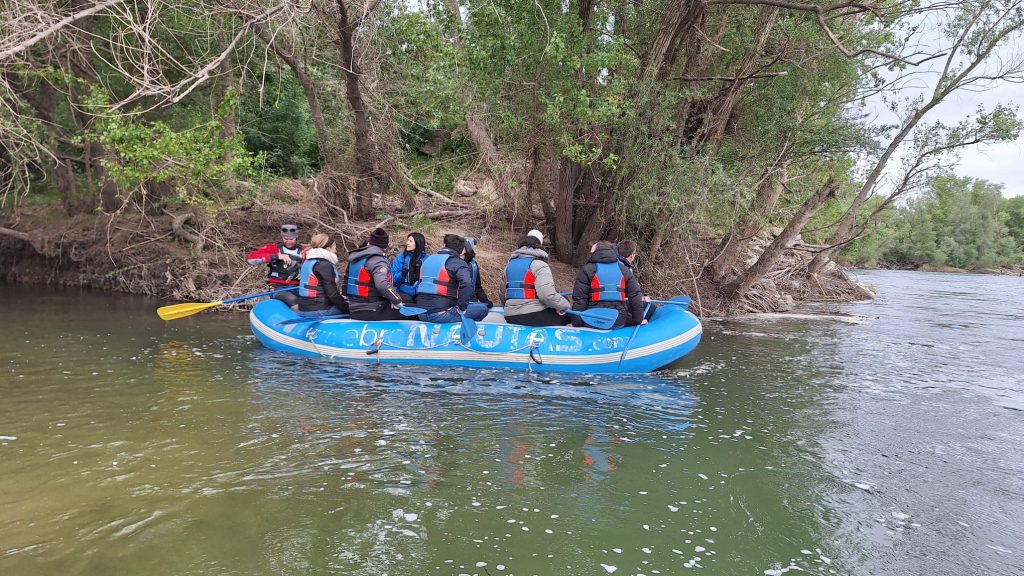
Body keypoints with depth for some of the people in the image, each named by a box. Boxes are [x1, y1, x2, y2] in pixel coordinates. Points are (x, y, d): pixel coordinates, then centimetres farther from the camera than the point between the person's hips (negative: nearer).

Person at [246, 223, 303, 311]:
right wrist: (276, 256, -17)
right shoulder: (274, 248, 5)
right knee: (292, 299, -36)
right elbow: (252, 258, -9)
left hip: (297, 288, 4)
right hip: (278, 288, -4)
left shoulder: (302, 251, 14)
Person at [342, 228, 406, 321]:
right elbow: (382, 285, -31)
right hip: (372, 312, -9)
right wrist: (397, 300, -19)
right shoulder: (378, 261, -16)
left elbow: (346, 280, 24)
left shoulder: (354, 258, 12)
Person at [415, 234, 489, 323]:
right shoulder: (458, 263, -7)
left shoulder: (428, 260, 17)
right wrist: (462, 308, -14)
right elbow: (467, 284, -24)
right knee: (483, 309, 2)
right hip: (441, 314, -8)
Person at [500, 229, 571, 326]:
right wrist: (566, 306, -7)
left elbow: (503, 294, 20)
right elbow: (548, 295, -21)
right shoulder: (539, 265, -8)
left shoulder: (509, 265, 14)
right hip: (534, 317, -7)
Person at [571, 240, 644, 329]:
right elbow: (635, 296, 10)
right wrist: (638, 320, 19)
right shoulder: (624, 270, 9)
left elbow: (579, 298, -6)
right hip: (619, 323, 4)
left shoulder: (587, 269, -2)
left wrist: (576, 324, -2)